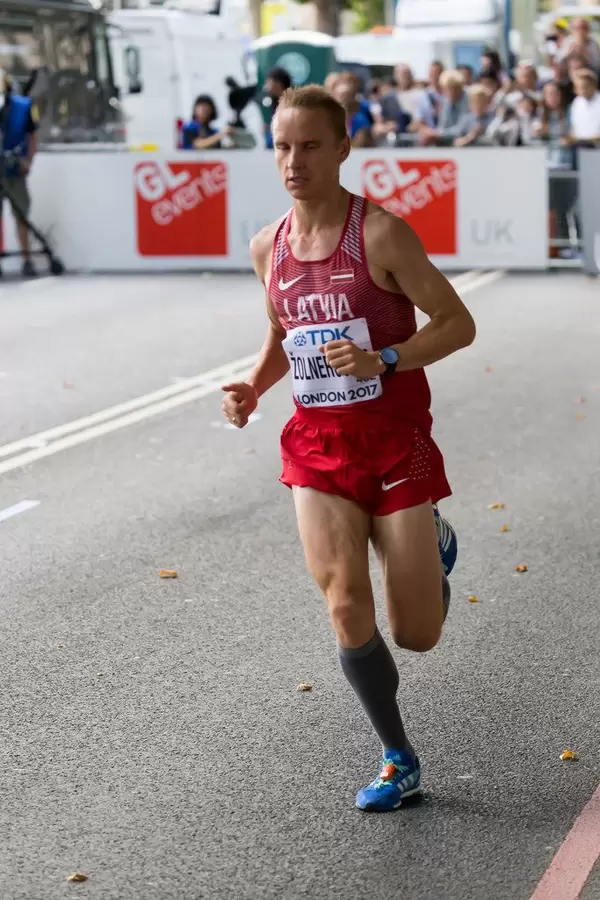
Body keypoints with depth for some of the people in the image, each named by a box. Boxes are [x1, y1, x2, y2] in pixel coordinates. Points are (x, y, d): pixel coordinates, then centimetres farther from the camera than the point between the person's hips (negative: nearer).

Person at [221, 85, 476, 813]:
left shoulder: (381, 234, -13)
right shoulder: (269, 247, 3)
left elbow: (457, 323, -11)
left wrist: (381, 360, -26)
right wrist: (252, 387, 0)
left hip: (395, 443, -3)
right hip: (317, 450, 4)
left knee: (416, 635, 2)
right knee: (346, 609, -12)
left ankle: (433, 544, 38)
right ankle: (398, 762, 9)